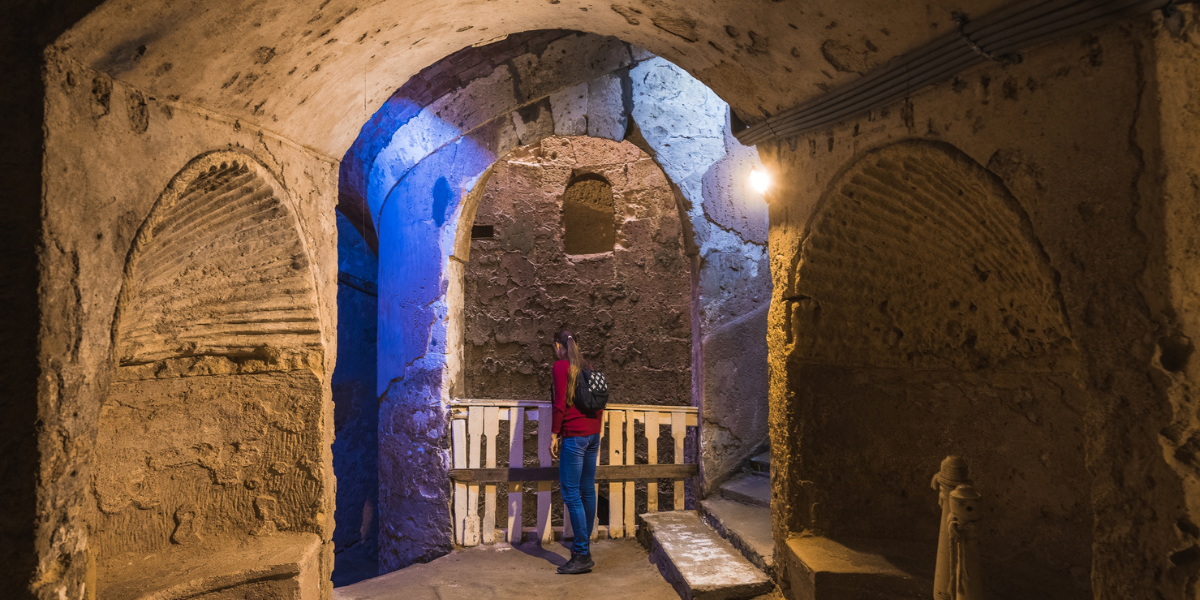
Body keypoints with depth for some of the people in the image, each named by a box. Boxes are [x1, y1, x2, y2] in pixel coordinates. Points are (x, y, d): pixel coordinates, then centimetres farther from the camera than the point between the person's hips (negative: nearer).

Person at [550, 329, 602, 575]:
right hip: (593, 433, 8)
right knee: (587, 490, 13)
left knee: (570, 493, -6)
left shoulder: (561, 366, -6)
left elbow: (560, 404, -13)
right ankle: (584, 542, 24)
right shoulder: (588, 368, 14)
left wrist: (554, 435, -7)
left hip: (573, 435, -8)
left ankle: (582, 555, -6)